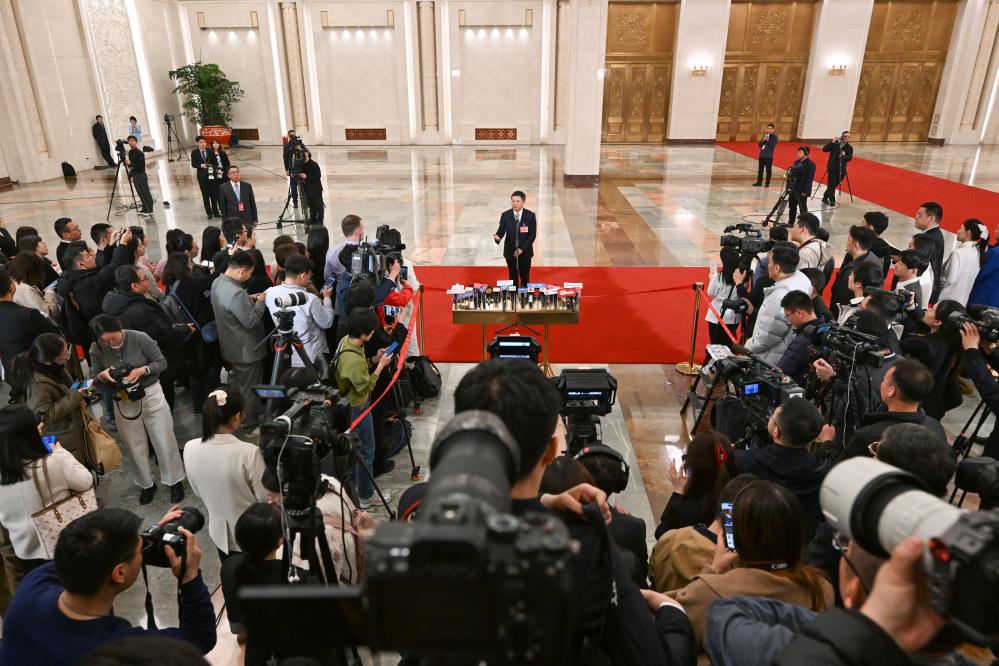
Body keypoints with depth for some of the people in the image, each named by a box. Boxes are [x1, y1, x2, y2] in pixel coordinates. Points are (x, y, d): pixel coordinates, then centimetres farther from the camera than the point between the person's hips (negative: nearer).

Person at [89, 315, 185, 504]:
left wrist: (141, 370, -25)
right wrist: (102, 376, -22)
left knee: (164, 441, 6)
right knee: (135, 446, 13)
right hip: (123, 402, 3)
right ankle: (146, 484, 33)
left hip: (151, 395, -2)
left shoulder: (140, 338, -16)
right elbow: (96, 383, 1)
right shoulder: (96, 349, -8)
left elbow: (161, 362, -8)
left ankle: (175, 481, 24)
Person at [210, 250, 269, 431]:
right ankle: (250, 425, 23)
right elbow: (251, 321, -26)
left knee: (236, 385, 25)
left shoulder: (217, 283, -2)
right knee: (250, 389, 8)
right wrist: (260, 302, -14)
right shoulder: (237, 293, -32)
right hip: (246, 349, -9)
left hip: (231, 346, 9)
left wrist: (248, 299, 3)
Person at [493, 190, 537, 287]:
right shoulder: (505, 215, -8)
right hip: (510, 251, 1)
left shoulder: (530, 216, -11)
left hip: (525, 251, -1)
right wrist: (498, 237, -35)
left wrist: (522, 249, -17)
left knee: (525, 275, 14)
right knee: (512, 275, 16)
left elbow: (533, 235, -11)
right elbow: (502, 230, -8)